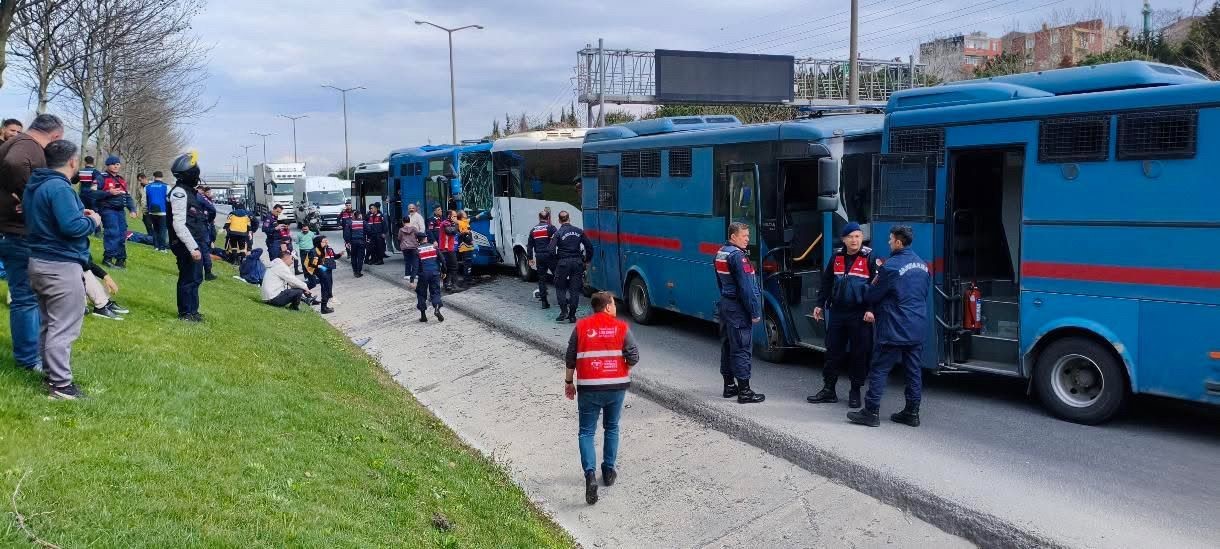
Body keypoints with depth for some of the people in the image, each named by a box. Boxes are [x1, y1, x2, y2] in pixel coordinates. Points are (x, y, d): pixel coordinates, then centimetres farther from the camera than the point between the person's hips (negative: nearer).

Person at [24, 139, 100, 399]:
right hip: (61, 266, -10)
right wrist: (92, 221, -7)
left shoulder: (35, 185, 12)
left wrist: (78, 214, 11)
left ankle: (51, 374, 27)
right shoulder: (59, 187, -19)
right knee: (64, 328, -4)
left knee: (50, 324, 19)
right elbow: (72, 227, -25)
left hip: (40, 262, 10)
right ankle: (60, 385, -1)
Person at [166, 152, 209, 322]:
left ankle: (192, 310, 29)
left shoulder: (190, 191, 15)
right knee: (189, 278, -1)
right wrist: (193, 248, -24)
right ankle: (185, 313, 10)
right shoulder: (180, 193, -16)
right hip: (187, 245, -10)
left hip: (194, 244, 10)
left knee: (195, 277, 18)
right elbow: (179, 225, -23)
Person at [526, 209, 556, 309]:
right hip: (549, 256, -5)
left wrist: (530, 258, 20)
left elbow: (529, 245, 15)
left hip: (539, 257, 5)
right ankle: (560, 298, -2)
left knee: (541, 278, 9)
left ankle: (544, 302, 8)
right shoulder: (550, 228, -6)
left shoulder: (533, 230, 12)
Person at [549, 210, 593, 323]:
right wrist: (587, 260, 14)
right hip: (577, 262, 3)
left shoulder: (558, 233, -7)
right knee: (575, 289, 7)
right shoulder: (579, 231, 3)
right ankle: (572, 315, 7)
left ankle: (564, 311, 0)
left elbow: (552, 251, -15)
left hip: (563, 263, -3)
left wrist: (556, 260, 3)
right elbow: (589, 247, 3)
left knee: (560, 288, 12)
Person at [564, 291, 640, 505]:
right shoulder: (621, 327, -2)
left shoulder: (581, 326, 0)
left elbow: (570, 358, 1)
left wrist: (569, 382, 12)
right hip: (617, 386, 1)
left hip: (589, 387, -1)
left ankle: (590, 473, -15)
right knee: (612, 429, 20)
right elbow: (634, 356, -7)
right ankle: (609, 471, 26)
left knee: (587, 432, 4)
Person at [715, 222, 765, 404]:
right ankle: (744, 391, -4)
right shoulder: (737, 256, -19)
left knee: (727, 346, 15)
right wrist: (755, 312, -17)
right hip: (738, 309, -10)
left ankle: (729, 385, 24)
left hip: (725, 305, 10)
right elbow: (746, 287, -20)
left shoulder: (720, 253, 11)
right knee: (742, 349, -6)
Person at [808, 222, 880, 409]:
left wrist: (871, 309, -17)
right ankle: (829, 390, 17)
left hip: (859, 315, -4)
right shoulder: (837, 256, 8)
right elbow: (827, 282, 15)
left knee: (859, 354, 3)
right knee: (833, 351, 9)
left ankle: (855, 392, 14)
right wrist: (820, 304, 13)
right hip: (837, 312, 4)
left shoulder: (870, 258, -6)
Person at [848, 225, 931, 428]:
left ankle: (871, 412, -1)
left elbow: (872, 296, -8)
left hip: (895, 329, -7)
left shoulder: (891, 266, -15)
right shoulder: (922, 265, 10)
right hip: (918, 329, 8)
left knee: (879, 369, -2)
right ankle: (912, 413, 15)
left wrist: (873, 284, 14)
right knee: (914, 371, 11)